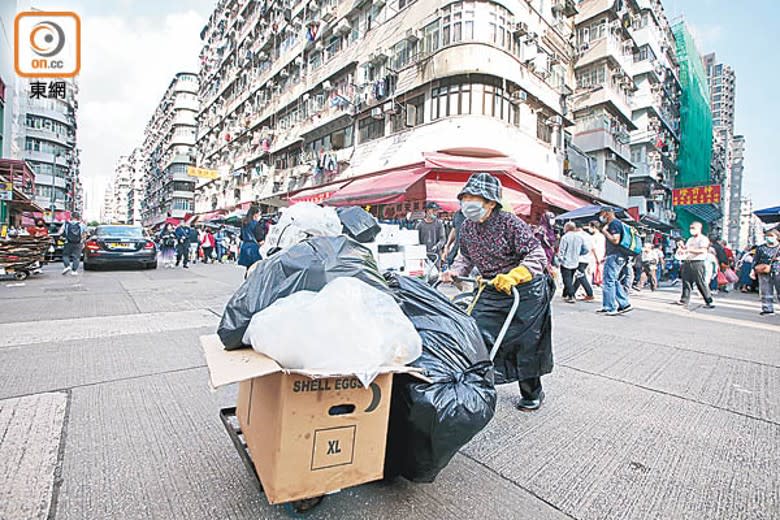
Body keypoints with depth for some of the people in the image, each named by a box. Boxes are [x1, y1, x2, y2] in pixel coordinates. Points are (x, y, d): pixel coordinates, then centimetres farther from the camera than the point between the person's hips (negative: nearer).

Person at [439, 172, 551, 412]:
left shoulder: (509, 222, -21)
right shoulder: (467, 228, -1)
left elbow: (537, 255, -21)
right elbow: (466, 257, 13)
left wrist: (512, 277, -35)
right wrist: (453, 272, -7)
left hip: (525, 289, -5)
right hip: (491, 289, 6)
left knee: (525, 342, 6)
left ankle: (532, 393, 30)